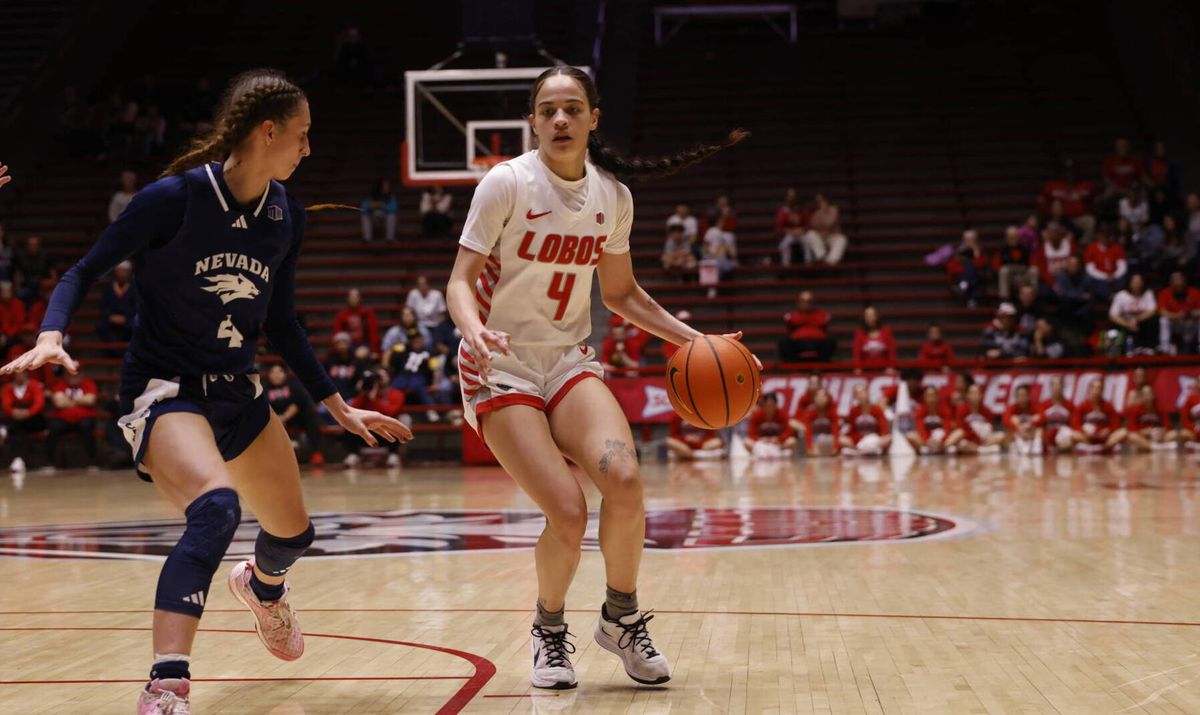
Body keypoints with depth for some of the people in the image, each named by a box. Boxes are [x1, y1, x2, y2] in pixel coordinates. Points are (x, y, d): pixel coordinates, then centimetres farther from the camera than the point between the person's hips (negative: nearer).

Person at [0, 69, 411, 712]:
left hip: (238, 394, 7)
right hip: (164, 393, -7)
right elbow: (84, 272, -11)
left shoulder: (285, 214, 2)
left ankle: (262, 587, 58)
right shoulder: (175, 197, -17)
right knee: (216, 507, -35)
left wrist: (338, 406, 13)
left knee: (293, 533, 19)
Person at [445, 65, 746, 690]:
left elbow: (621, 293, 16)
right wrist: (476, 332, -33)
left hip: (569, 362, 4)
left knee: (624, 480, -23)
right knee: (568, 513, -20)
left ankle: (622, 620, 3)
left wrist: (693, 338, 6)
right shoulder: (507, 183, -11)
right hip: (500, 370, -4)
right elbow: (461, 280, -12)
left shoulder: (612, 196, 3)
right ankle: (549, 632, 10)